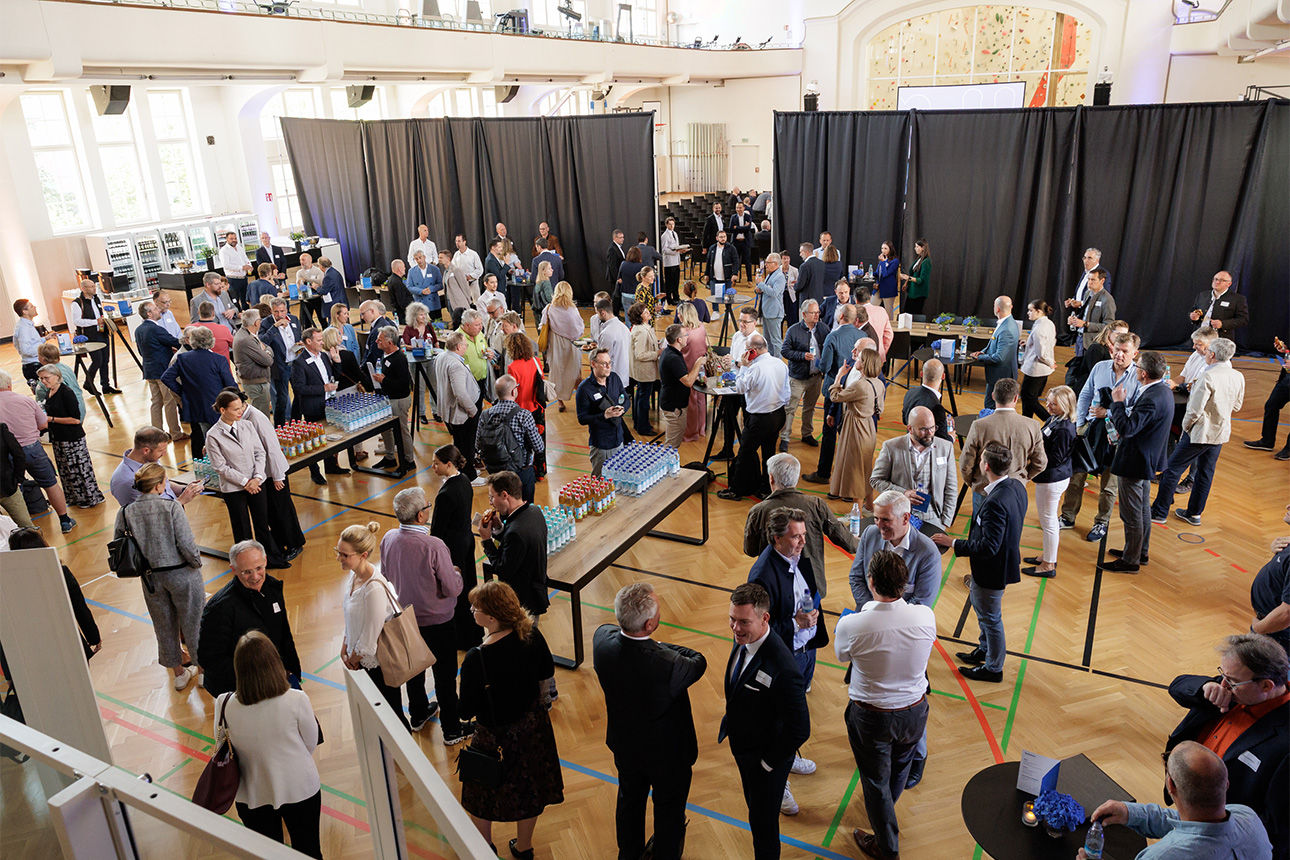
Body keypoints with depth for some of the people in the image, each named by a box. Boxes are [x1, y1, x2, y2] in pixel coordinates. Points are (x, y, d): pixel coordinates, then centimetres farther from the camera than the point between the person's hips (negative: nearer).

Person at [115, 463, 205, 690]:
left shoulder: (125, 513, -7)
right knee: (193, 620, 15)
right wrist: (197, 563, -4)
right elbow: (187, 545, -22)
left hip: (151, 579, 4)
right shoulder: (171, 507, -19)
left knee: (164, 624, 20)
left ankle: (178, 673, 36)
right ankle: (203, 669, 31)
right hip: (181, 574, -4)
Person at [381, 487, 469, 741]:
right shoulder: (433, 546, -31)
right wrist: (456, 573, -3)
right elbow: (452, 589, -23)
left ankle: (418, 715, 46)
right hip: (435, 621, -6)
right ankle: (452, 729, 24)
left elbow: (386, 575, 4)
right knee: (445, 675, 10)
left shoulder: (388, 539, -12)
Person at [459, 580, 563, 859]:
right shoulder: (531, 634, -19)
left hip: (496, 736, -4)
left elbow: (467, 710, -21)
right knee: (529, 786, 26)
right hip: (533, 727, 5)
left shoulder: (476, 659, -32)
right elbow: (547, 671, -1)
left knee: (483, 793, 24)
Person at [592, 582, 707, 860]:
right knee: (669, 809, 25)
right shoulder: (668, 665, -42)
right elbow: (698, 662, -18)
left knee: (630, 800, 31)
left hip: (625, 746, 5)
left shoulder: (602, 639, -27)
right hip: (668, 753, -4)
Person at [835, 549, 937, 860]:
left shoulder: (851, 625, -30)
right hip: (914, 711, 4)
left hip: (871, 716, -3)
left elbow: (841, 656, -8)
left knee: (876, 779, 22)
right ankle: (883, 811, 61)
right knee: (901, 766, 32)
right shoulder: (925, 616, -23)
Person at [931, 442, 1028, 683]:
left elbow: (989, 546, -30)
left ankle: (993, 668, 31)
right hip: (1004, 560, 10)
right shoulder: (1016, 486, -5)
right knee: (979, 605, 28)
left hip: (992, 570, -10)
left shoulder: (995, 503, -34)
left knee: (990, 617, 11)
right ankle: (985, 650, 49)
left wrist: (953, 543, -24)